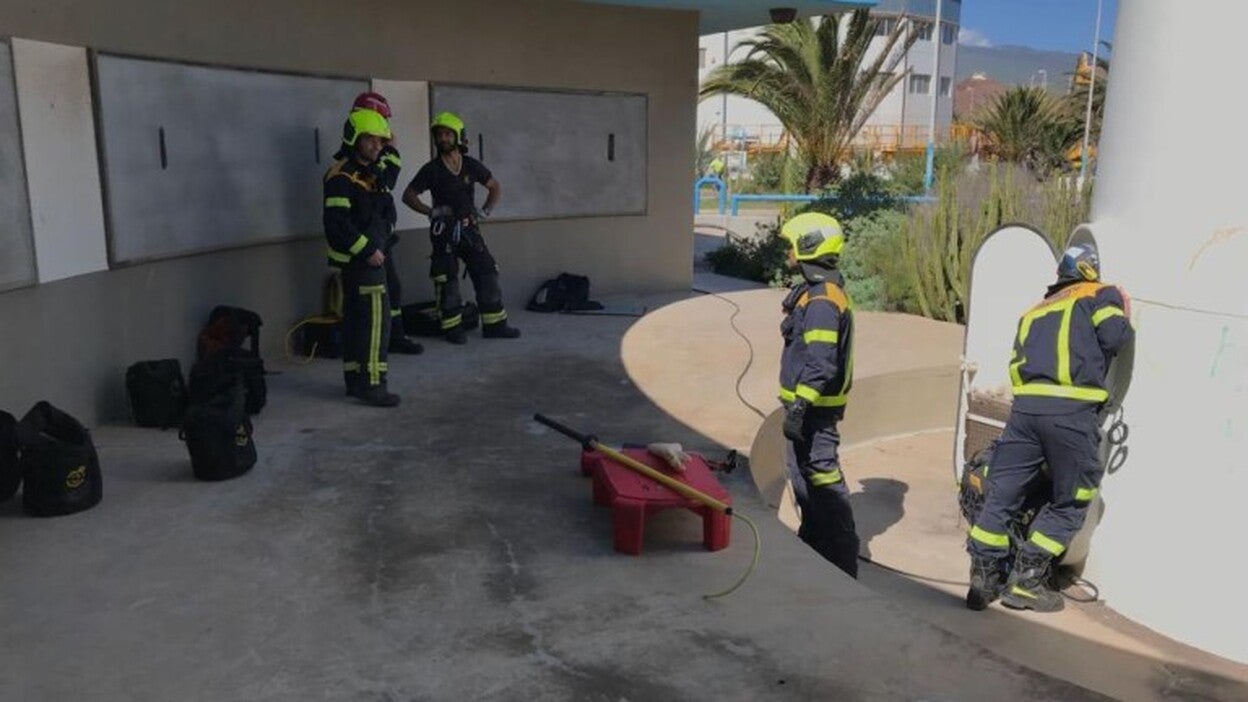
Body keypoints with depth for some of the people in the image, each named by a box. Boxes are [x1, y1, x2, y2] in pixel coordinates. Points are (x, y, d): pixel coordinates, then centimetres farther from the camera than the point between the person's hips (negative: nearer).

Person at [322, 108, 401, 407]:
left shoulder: (369, 173, 17)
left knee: (355, 319, 13)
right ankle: (372, 384, -9)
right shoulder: (343, 176, -14)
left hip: (366, 257, 10)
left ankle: (354, 379, 20)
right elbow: (336, 222, -23)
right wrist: (368, 250, -21)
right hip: (359, 259, -10)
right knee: (376, 318, -12)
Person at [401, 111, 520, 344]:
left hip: (470, 229, 3)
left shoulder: (471, 166, 3)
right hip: (444, 232, -3)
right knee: (448, 282, -1)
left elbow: (494, 186, 17)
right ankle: (453, 329, 9)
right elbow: (408, 195, 1)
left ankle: (494, 325, 9)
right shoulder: (431, 169, -5)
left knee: (487, 275, 1)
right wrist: (430, 212, -10)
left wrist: (486, 210, 5)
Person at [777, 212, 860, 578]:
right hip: (811, 403, 11)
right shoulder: (823, 291, 14)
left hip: (813, 407, -11)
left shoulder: (821, 300, -20)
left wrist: (799, 407, -25)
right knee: (802, 471, 20)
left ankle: (842, 561, 3)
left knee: (821, 475, -5)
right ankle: (813, 544, 35)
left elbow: (820, 362, -26)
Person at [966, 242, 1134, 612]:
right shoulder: (1101, 295, 14)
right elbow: (1114, 337, -2)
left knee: (1002, 494, 9)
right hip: (1074, 410, -4)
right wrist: (1125, 316, 17)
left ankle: (984, 576, 6)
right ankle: (1025, 580, 6)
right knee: (1069, 503, 9)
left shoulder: (1034, 311, 29)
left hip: (1025, 406, 5)